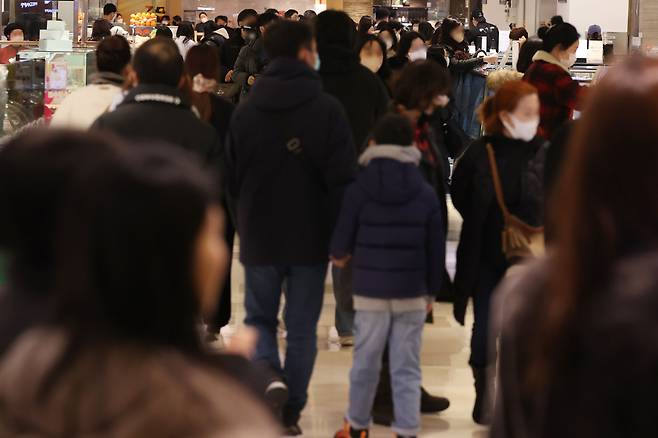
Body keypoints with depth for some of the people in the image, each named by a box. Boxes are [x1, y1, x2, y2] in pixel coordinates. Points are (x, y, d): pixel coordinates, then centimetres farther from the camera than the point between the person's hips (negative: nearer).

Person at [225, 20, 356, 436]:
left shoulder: (245, 110, 0)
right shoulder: (327, 109, -11)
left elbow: (233, 180, 7)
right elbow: (343, 180, -13)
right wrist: (342, 238, -4)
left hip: (259, 236, 2)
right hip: (311, 238, -2)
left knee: (260, 317, 16)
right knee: (302, 329, 9)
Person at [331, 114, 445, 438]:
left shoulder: (359, 189, -5)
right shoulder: (426, 192, 1)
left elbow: (343, 238, 0)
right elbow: (436, 248, 3)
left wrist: (339, 254, 24)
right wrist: (432, 290, 13)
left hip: (370, 290, -1)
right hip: (412, 292, 1)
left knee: (365, 362, 11)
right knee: (407, 368, 3)